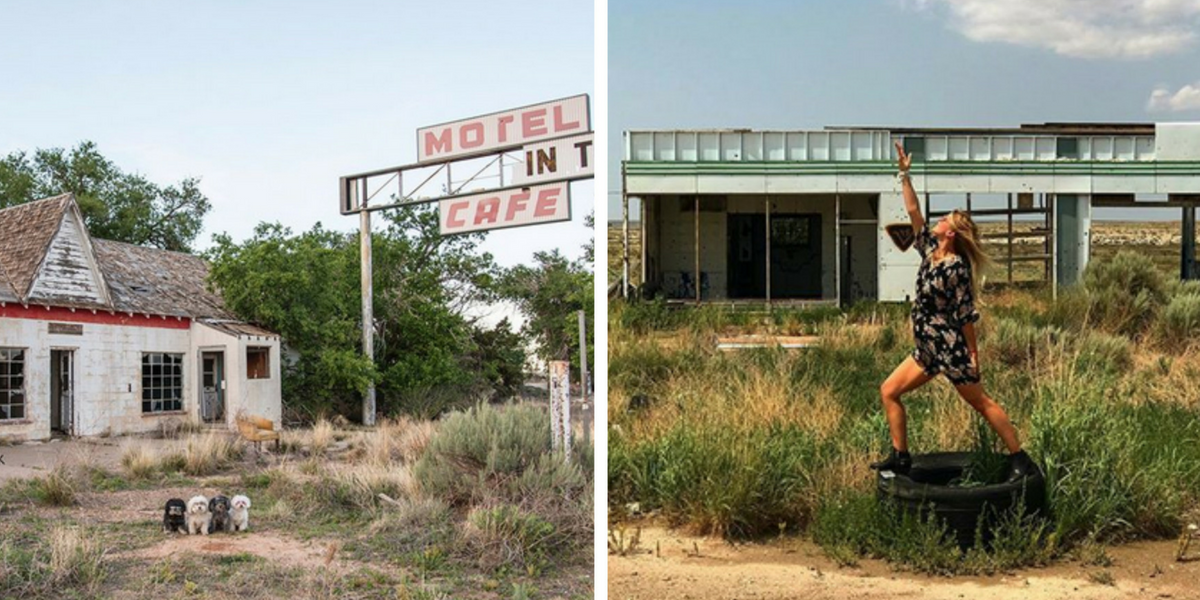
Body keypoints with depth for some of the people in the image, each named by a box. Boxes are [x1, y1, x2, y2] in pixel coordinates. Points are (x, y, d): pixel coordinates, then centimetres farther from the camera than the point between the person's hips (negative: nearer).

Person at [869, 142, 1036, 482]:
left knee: (981, 403, -1)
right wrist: (904, 175, 6)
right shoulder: (930, 251, 4)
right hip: (928, 349, 9)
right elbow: (913, 210, 8)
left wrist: (973, 354, -14)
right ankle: (900, 458, 10)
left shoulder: (956, 267, -18)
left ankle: (1021, 461, 9)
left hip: (951, 349, -9)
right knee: (889, 391, 6)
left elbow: (966, 314, -16)